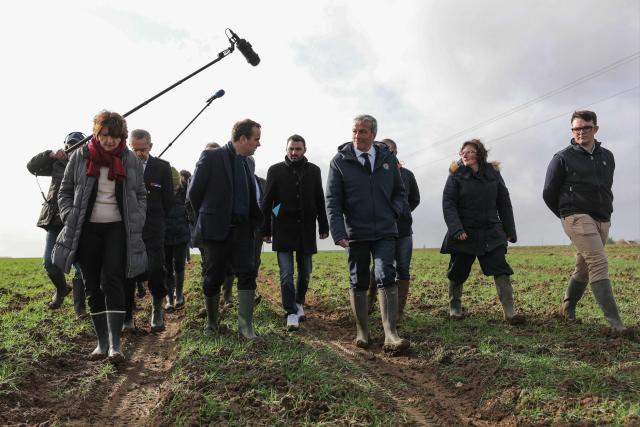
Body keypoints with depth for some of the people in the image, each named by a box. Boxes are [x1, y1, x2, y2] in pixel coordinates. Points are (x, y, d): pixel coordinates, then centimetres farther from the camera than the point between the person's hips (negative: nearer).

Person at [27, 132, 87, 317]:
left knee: (79, 265, -8)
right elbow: (32, 166, 5)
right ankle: (61, 288, 35)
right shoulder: (57, 164, 10)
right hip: (54, 221, 4)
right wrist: (50, 154, -9)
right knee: (49, 263, 6)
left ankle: (79, 307, 1)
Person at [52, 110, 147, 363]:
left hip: (118, 228, -1)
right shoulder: (80, 157, 1)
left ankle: (115, 344, -11)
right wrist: (70, 219, -5)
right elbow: (65, 191, 8)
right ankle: (102, 342, 15)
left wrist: (136, 225, -2)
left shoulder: (130, 160, 3)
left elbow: (140, 195, 9)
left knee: (112, 281, -13)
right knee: (93, 286, 5)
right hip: (87, 229, 2)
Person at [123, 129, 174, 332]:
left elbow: (168, 199, 9)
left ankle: (157, 308, 16)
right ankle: (127, 317, 14)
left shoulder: (162, 167, 3)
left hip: (152, 228, -1)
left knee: (155, 269, -9)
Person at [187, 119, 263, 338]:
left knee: (247, 274, -3)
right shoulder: (211, 157, -8)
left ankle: (245, 324, 2)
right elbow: (193, 193, -5)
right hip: (216, 229, -5)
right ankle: (212, 321, 26)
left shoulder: (244, 162, 10)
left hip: (242, 229, 5)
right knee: (213, 278, 7)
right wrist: (207, 217, 4)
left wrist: (255, 221, 10)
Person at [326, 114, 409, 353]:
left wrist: (394, 212, -1)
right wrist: (338, 233, -16)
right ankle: (362, 332, 21)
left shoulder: (388, 158, 5)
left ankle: (391, 335, -12)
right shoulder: (339, 161, -3)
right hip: (356, 233, -1)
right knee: (358, 283, 8)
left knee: (386, 277, -12)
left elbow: (399, 191, 17)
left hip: (385, 232, 1)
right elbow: (333, 200, -6)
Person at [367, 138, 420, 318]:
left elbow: (415, 199, 19)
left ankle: (399, 310, 11)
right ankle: (369, 303, 20)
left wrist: (402, 212, 9)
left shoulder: (407, 174, 8)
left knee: (403, 270, 3)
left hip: (403, 230, 3)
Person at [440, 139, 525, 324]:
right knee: (458, 271, 7)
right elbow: (448, 203, -10)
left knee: (501, 269, -8)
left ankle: (509, 312, -7)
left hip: (492, 233, 2)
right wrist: (456, 229, -22)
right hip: (464, 233, -2)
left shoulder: (493, 173, 5)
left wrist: (510, 231, 7)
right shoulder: (456, 175, -3)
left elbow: (504, 203, 9)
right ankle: (454, 307, 26)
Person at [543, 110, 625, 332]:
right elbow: (549, 193, 2)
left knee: (584, 267, 12)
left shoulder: (607, 157, 12)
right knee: (599, 263, -18)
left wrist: (605, 211, 18)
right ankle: (614, 320, -18)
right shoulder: (563, 158, -2)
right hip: (577, 218, -6)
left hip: (602, 220, 6)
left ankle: (568, 308, 30)